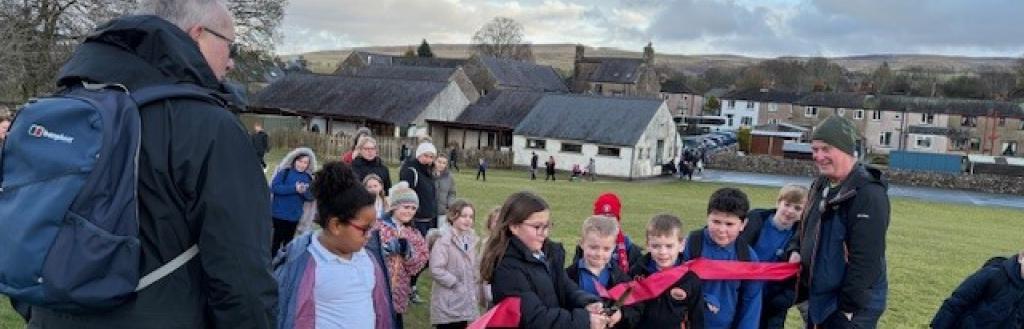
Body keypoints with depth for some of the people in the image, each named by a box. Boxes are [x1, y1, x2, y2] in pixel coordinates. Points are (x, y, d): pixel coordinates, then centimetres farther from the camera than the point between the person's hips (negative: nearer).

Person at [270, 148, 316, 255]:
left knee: (288, 242, 17)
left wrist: (305, 192, -22)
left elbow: (311, 197, 0)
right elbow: (275, 187, -18)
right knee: (277, 240, 1)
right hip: (279, 214, -4)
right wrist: (294, 188, -25)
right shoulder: (284, 172, -6)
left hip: (295, 216, 4)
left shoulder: (308, 178, 4)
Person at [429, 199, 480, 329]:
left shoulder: (470, 239, 10)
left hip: (466, 303, 7)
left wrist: (476, 292, 10)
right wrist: (456, 284, -15)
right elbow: (436, 269, -23)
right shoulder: (444, 239, -15)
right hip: (448, 305, -7)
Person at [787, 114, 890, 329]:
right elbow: (806, 225, 23)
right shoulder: (821, 185, 8)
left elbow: (866, 259, -24)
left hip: (854, 305, -9)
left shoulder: (869, 195, -21)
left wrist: (850, 306, -22)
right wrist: (795, 250, 3)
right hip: (819, 299, 9)